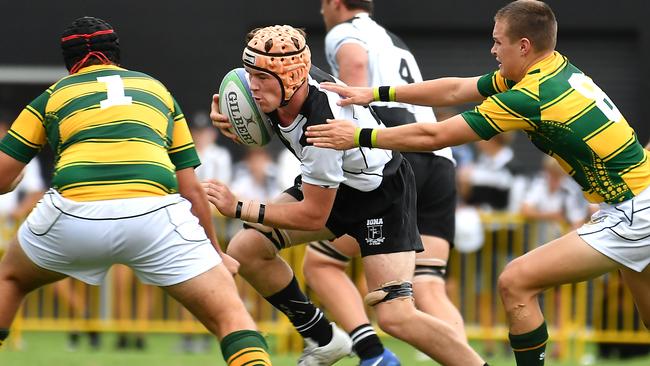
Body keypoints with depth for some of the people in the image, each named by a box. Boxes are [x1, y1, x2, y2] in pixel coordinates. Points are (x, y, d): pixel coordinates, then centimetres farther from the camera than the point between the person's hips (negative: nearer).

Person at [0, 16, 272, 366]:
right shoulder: (156, 89, 28)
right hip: (154, 214, 0)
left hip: (73, 213, 0)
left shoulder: (53, 96, 24)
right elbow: (191, 188, 25)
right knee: (230, 314, 7)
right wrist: (217, 253, 37)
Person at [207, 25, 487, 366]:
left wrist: (239, 208, -24)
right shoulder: (280, 85, -17)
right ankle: (322, 338, 11)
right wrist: (235, 124, -12)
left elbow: (314, 215, -27)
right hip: (335, 183, 8)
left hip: (381, 194, -8)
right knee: (245, 249, -5)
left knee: (396, 318, -20)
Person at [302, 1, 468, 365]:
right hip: (441, 161, 6)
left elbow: (355, 61, -13)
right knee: (429, 289, -2)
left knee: (320, 263, 5)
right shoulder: (395, 42, 33)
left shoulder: (343, 32, 10)